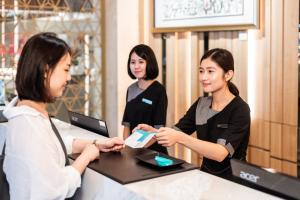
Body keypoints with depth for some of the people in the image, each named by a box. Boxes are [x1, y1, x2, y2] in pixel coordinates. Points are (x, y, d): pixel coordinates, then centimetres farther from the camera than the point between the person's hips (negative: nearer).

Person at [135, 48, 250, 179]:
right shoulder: (200, 104, 4)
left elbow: (221, 153, -25)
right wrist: (152, 131, -16)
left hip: (232, 181, -5)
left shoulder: (240, 109, -14)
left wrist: (180, 138, -37)